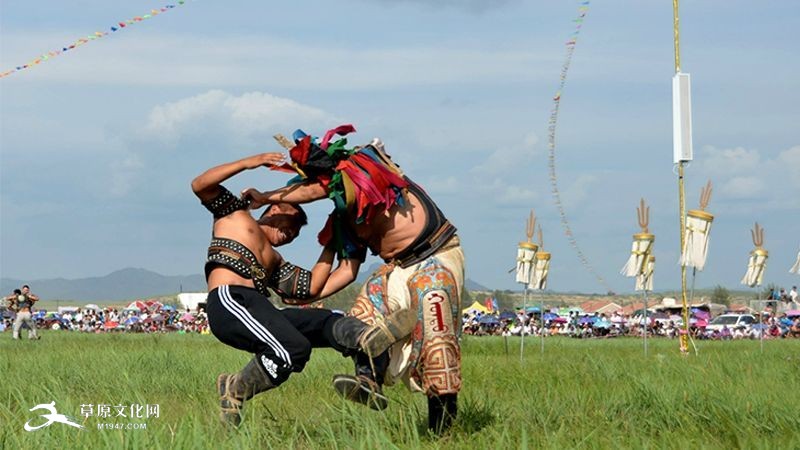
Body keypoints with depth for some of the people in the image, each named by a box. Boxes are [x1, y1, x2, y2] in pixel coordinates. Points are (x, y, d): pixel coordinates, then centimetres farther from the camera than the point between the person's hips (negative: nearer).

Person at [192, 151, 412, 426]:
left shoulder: (275, 263, 36)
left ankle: (370, 341, -38)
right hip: (228, 301, -8)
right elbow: (200, 185, 7)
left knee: (329, 324, -7)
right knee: (294, 349, -27)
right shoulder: (235, 213, 23)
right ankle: (235, 390, -9)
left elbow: (313, 288, 22)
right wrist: (248, 163, 0)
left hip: (255, 309, 8)